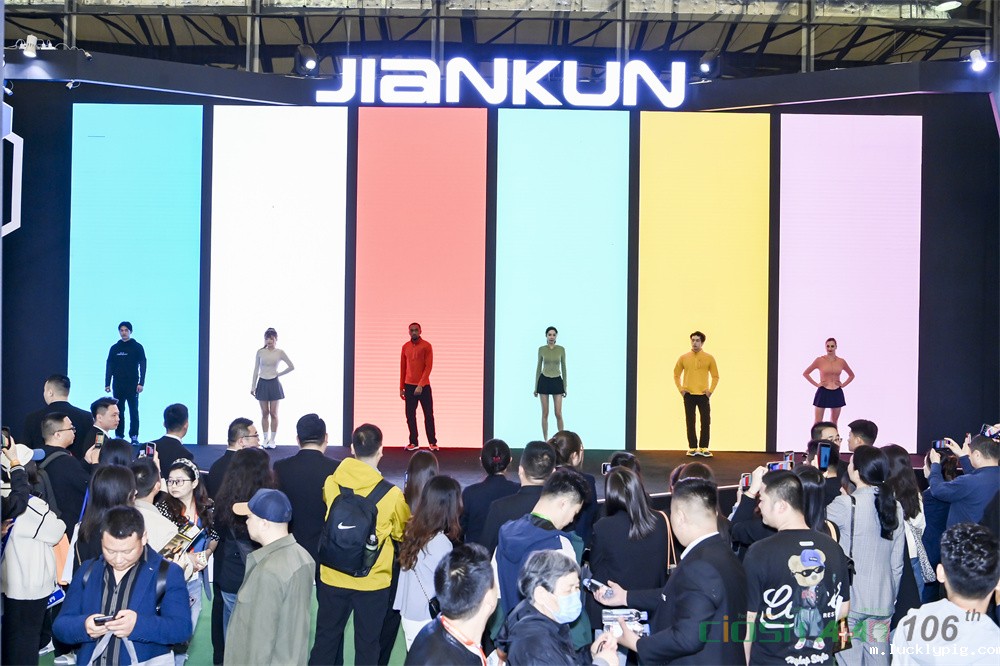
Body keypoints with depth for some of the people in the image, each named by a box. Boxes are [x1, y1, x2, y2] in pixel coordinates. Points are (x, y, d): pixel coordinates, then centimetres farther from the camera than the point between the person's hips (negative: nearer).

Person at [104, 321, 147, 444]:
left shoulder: (137, 347, 3)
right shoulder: (114, 348, 11)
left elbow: (142, 366, -1)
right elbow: (109, 367, 12)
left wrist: (141, 383, -10)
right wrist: (107, 384, 4)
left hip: (132, 385, -3)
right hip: (118, 385, 3)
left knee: (133, 411, -4)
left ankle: (134, 437, -2)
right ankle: (118, 436, 7)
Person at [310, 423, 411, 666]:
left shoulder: (331, 483, -10)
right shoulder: (391, 494, -17)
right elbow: (401, 532, 1)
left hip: (333, 578, 2)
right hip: (373, 581, -2)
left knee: (326, 638, 18)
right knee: (367, 646, 12)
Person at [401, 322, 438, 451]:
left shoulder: (426, 346, -5)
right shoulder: (405, 347, 8)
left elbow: (428, 367, -11)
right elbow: (402, 367, 12)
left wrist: (421, 385, -18)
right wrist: (401, 387, 9)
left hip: (424, 386, -4)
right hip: (409, 386, 4)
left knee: (428, 414, 0)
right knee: (410, 415, 4)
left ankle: (432, 442, 6)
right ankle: (413, 442, 11)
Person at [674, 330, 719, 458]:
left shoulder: (709, 358, 1)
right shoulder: (683, 358, 4)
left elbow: (715, 376, 7)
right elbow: (676, 375, 11)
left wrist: (711, 390, -3)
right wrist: (681, 389, 1)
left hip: (703, 395, -1)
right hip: (688, 395, 1)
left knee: (706, 422, -3)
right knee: (690, 423, 3)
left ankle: (703, 448, 6)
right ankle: (692, 448, 10)